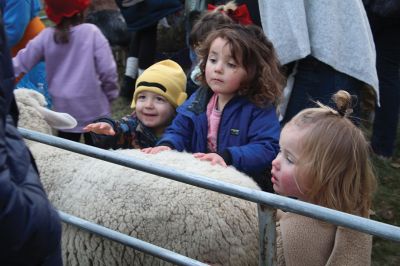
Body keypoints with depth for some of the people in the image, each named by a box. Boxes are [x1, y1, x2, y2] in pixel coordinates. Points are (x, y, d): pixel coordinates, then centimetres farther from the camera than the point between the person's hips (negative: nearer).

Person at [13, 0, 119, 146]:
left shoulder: (46, 36, -3)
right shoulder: (91, 32, -11)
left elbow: (20, 64, 0)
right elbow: (107, 70, -12)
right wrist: (111, 94, 4)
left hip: (63, 109, 3)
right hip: (93, 108, -3)